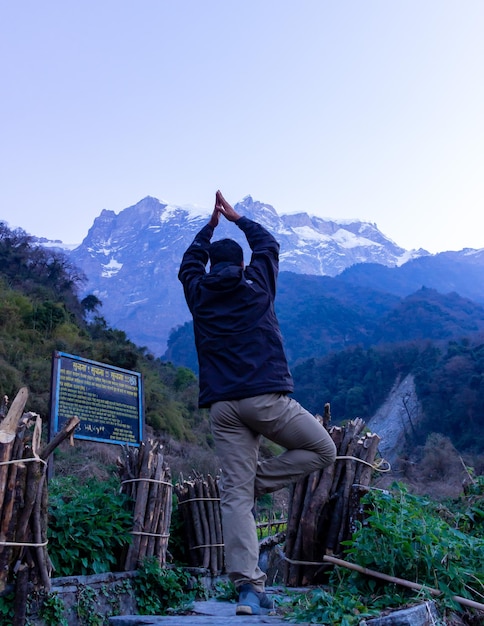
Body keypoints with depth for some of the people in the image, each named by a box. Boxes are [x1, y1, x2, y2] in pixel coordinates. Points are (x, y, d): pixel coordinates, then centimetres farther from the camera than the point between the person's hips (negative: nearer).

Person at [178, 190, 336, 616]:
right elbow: (268, 244, 27)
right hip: (267, 398, -3)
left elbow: (190, 262, 35)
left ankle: (248, 585, -8)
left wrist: (211, 225, 43)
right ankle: (258, 483, 3)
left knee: (235, 494, 1)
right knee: (323, 450, 15)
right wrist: (237, 219, 39)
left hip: (222, 407, 3)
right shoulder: (257, 284, 8)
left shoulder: (198, 294, 12)